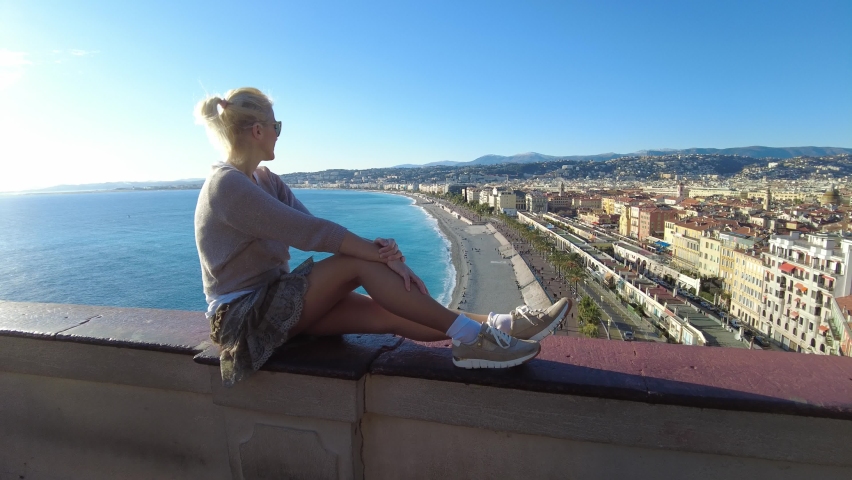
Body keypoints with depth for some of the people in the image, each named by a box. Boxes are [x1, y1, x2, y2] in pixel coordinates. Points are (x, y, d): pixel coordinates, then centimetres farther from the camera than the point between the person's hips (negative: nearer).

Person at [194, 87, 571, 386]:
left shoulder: (264, 180, 9)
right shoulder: (226, 185, -19)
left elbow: (314, 230, -3)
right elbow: (310, 232, -27)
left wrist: (380, 254, -19)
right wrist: (382, 255, -24)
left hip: (276, 301, 8)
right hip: (244, 315, -7)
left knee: (391, 312, -12)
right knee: (360, 262, -26)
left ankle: (495, 327, -14)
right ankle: (470, 335, -24)